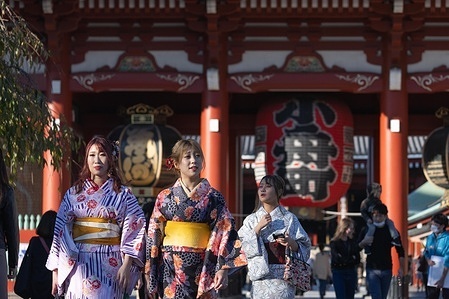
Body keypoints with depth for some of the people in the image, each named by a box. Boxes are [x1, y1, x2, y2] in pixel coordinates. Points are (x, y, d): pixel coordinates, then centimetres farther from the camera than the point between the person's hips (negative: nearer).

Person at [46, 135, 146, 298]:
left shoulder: (123, 195, 6)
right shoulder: (73, 193, 9)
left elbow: (133, 231, 1)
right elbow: (60, 231, 8)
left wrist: (126, 265, -10)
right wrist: (56, 271, 4)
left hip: (109, 265, -1)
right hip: (78, 263, 1)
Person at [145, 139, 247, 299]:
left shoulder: (213, 197, 2)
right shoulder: (165, 197, 6)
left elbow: (225, 232, -2)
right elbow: (153, 236, 9)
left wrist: (223, 268, -13)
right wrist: (150, 276, 7)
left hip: (203, 270, -1)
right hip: (172, 270, 1)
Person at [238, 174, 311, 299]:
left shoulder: (289, 218, 5)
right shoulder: (251, 220, 10)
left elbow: (303, 248, 3)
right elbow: (244, 248, 0)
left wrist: (291, 243, -17)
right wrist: (258, 228, -9)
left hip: (283, 276, -2)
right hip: (260, 277, 2)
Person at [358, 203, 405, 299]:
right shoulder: (367, 230, 0)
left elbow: (400, 251, 3)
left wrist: (401, 268, -5)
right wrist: (364, 242, -17)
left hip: (387, 269, 2)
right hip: (372, 269, -2)